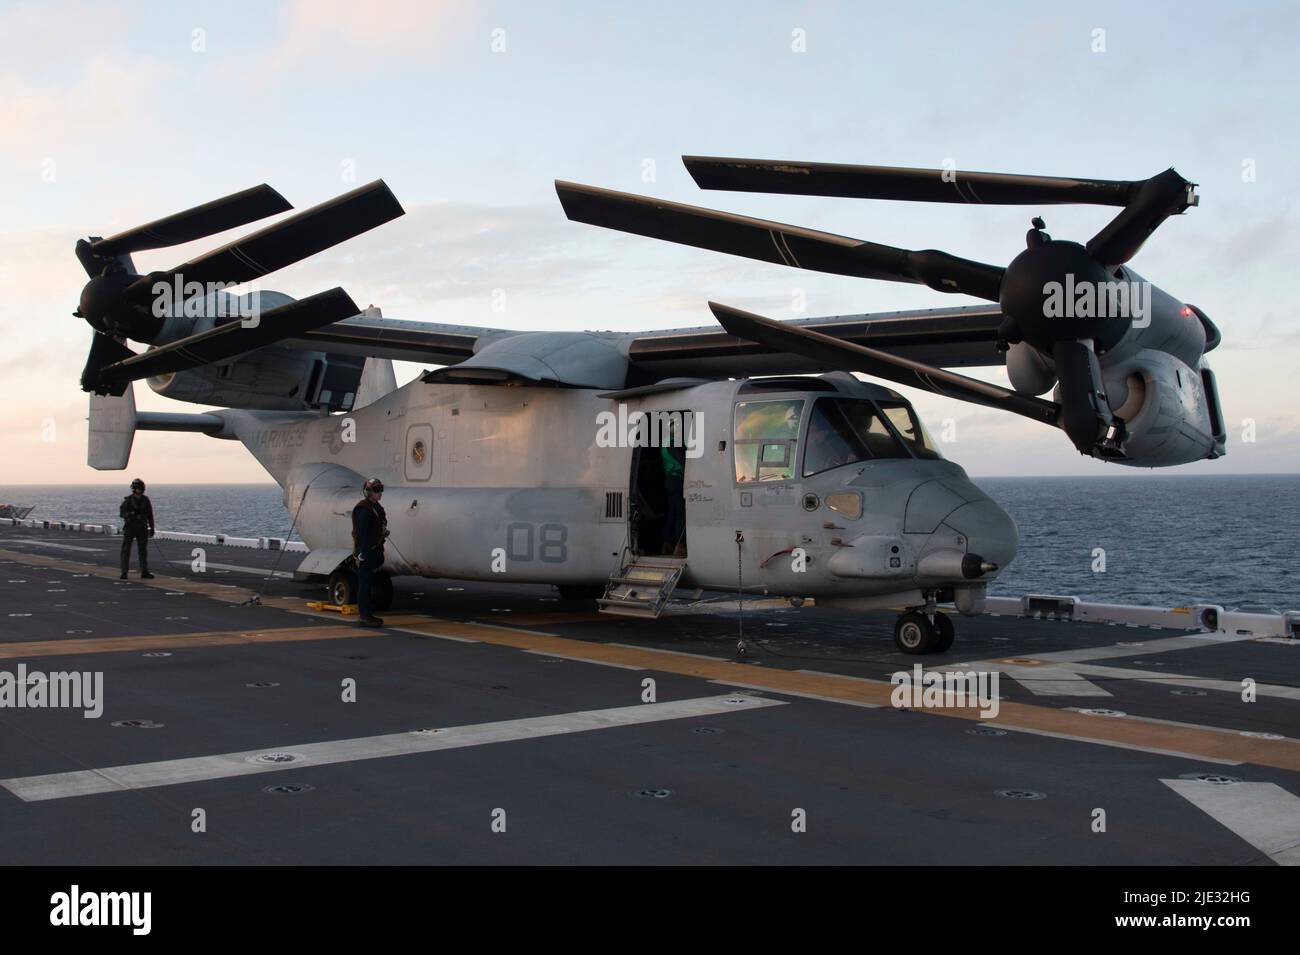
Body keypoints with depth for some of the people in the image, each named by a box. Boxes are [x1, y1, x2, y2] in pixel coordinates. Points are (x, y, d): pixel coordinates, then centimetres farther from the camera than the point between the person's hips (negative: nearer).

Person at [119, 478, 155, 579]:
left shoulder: (145, 500, 4)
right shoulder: (127, 500, -5)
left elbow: (150, 515, 9)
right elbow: (121, 513, -8)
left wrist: (152, 528, 7)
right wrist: (131, 514, -28)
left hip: (142, 528, 3)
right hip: (129, 528, -3)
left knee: (143, 550, 4)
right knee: (126, 550, -2)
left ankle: (144, 572, 8)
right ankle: (124, 573, 2)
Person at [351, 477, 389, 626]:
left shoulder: (376, 507, 17)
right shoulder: (364, 509, -15)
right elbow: (362, 534, -21)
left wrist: (379, 554, 21)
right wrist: (365, 554, -25)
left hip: (374, 550, 10)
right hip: (366, 551, -10)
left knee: (367, 583, 13)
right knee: (364, 584, -7)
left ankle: (366, 614, 18)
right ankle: (364, 616, -5)